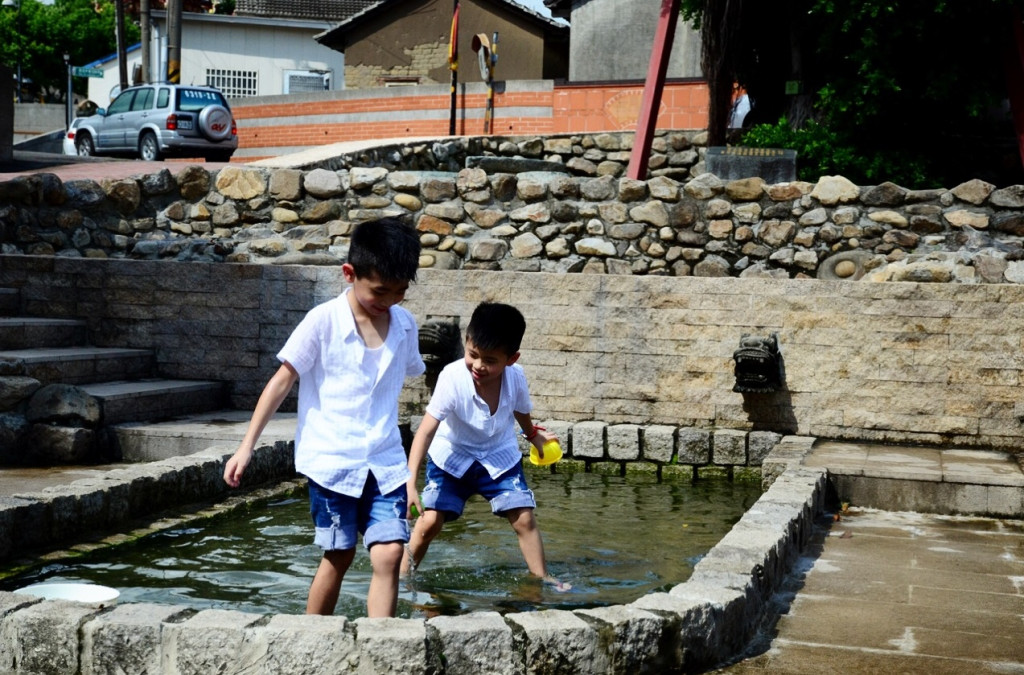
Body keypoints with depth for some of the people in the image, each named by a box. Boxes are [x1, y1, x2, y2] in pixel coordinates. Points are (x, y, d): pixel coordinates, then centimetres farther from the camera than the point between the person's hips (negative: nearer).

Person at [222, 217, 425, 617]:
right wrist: (246, 447, -8)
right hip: (330, 461, -3)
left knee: (389, 554, -9)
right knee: (339, 555, 5)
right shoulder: (323, 322, -9)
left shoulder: (404, 326, 4)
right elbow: (283, 381, -5)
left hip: (385, 463, 3)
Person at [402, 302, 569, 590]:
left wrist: (533, 434, 24)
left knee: (524, 518, -4)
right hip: (452, 457, -2)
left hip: (500, 457, 2)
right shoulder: (453, 377, -33)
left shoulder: (515, 377, -21)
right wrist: (410, 483, -42)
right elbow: (426, 430, -35)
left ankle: (542, 579, 12)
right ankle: (402, 576, 8)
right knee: (429, 521, -11)